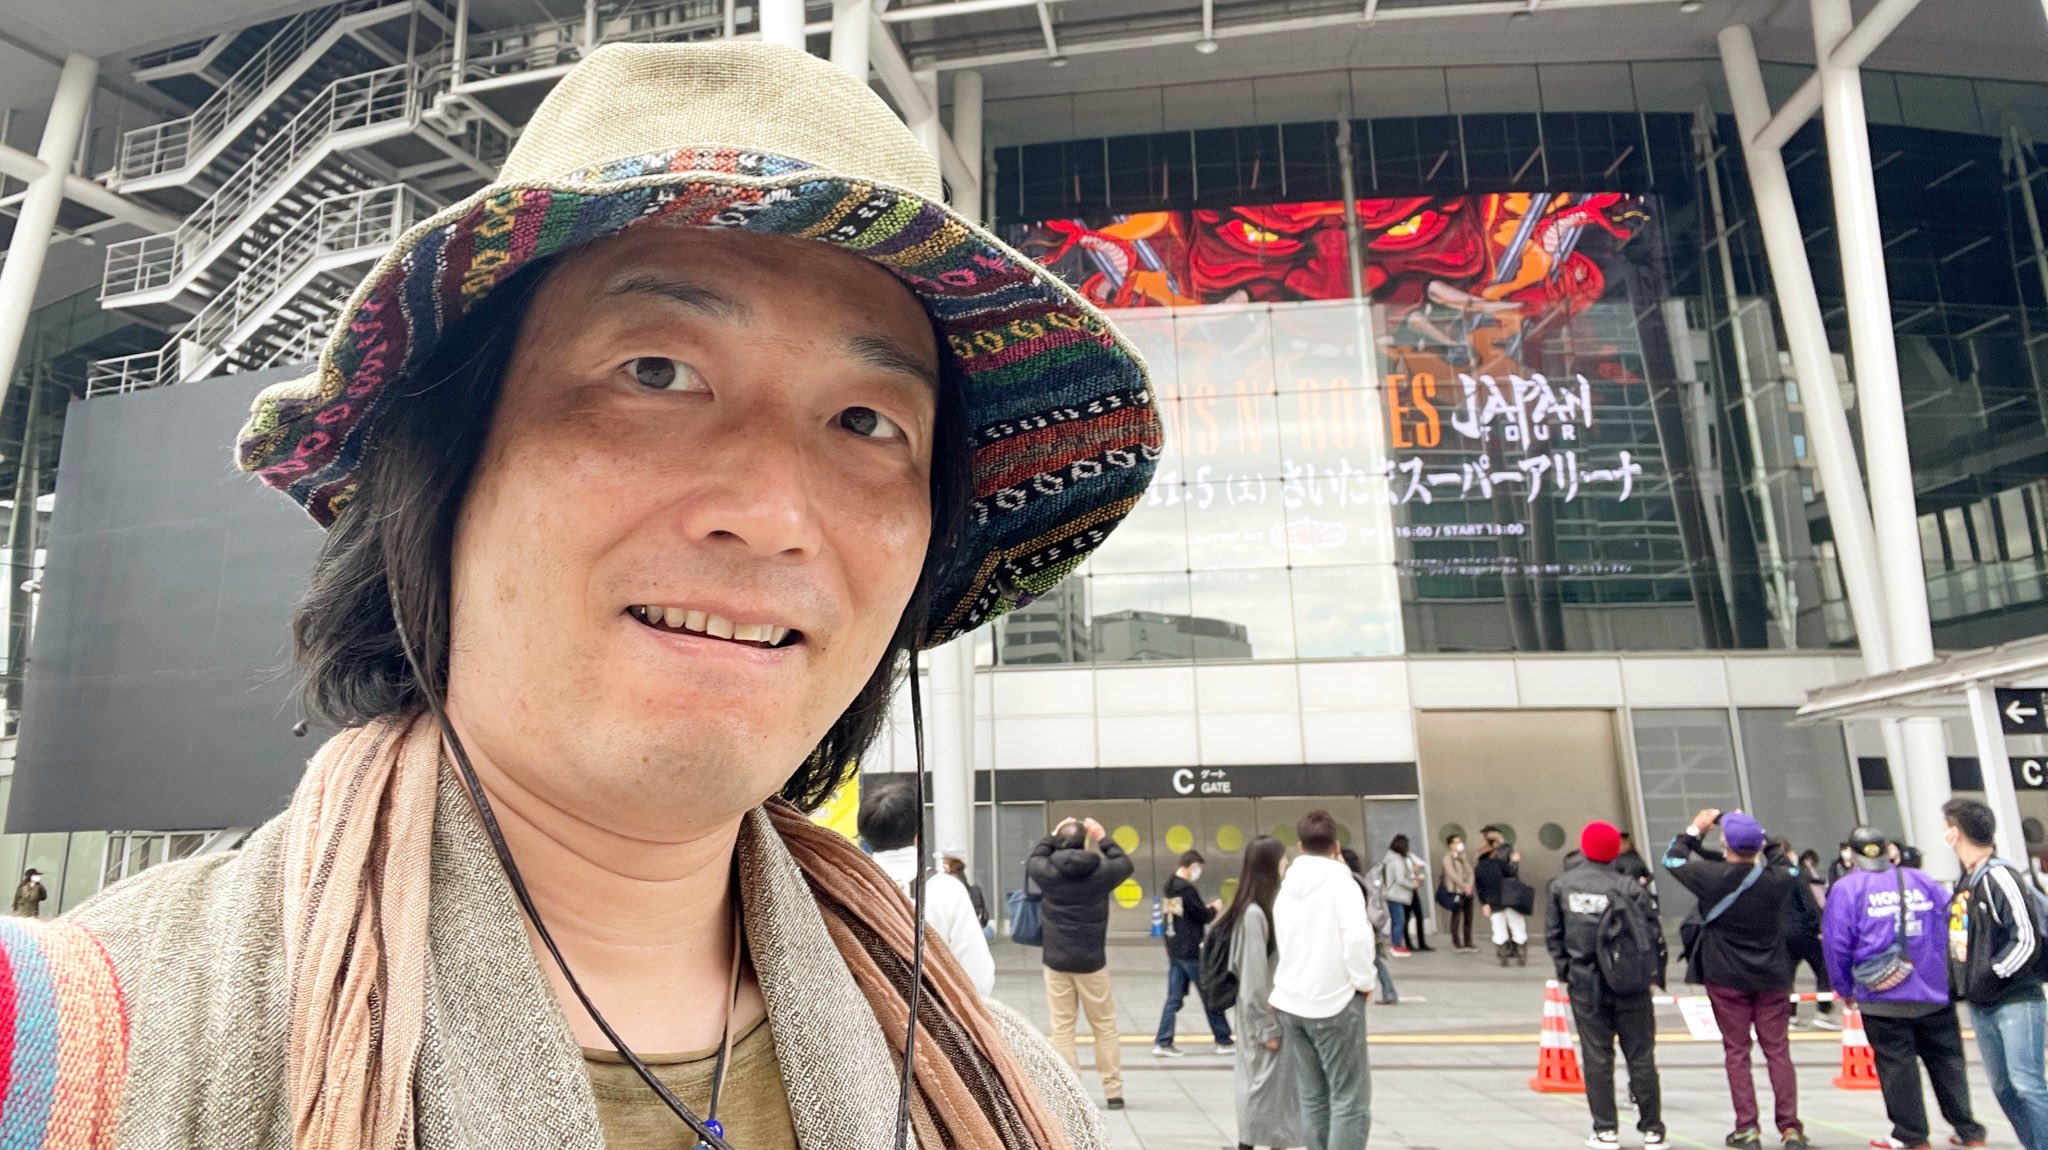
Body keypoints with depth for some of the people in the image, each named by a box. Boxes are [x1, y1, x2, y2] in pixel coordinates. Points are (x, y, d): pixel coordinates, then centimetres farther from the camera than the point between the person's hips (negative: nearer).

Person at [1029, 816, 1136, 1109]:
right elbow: (1126, 863, 11)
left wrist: (1052, 834, 20)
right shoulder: (1101, 872, -9)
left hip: (1056, 962, 0)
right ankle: (1113, 1091, 16)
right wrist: (1103, 838, 17)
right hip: (1092, 963, 0)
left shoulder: (1047, 872, -8)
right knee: (1105, 1027, 11)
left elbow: (1032, 859, 15)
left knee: (1062, 1028, 7)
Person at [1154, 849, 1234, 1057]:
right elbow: (1203, 917, -13)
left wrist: (1205, 909, 12)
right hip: (1191, 952, -8)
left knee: (1174, 998, 9)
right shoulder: (1187, 889, -18)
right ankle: (1223, 1041, 15)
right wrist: (1214, 909, 6)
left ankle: (1163, 1042, 6)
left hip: (1174, 951, 8)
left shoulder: (1169, 887, 8)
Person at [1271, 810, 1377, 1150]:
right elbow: (1357, 935, -20)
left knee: (1312, 1097, 11)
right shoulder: (1340, 881, -8)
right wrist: (1364, 981, -8)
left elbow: (1281, 943, 7)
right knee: (1350, 1098, 0)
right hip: (1335, 1002, -6)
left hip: (1292, 1003, 6)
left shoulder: (1286, 887, 11)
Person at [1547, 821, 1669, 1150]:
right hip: (1629, 984, -1)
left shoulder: (1562, 884, -2)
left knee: (1596, 1057, 8)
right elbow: (1653, 933, -7)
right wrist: (1655, 975, 6)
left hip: (1585, 984, 1)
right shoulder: (1628, 885, -10)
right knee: (1641, 1057, 10)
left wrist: (1565, 969, 13)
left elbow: (1553, 933, 3)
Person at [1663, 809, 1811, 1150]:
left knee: (1736, 1052, 7)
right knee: (1778, 1050, 10)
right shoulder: (1779, 878, -12)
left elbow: (1672, 859, 0)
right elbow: (1789, 866, 14)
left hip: (1726, 978, -2)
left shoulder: (1711, 876, -18)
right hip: (1772, 977, 2)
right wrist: (1756, 834, 15)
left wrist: (1695, 828, 12)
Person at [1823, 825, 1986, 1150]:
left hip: (1882, 999, -4)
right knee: (1946, 1059, 16)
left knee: (1896, 1063, 5)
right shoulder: (1921, 881, 5)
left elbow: (1836, 943, -8)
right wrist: (1949, 974, 20)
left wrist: (1845, 989, 6)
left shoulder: (1846, 888, -7)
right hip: (1935, 992, 4)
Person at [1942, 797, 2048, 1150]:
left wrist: (1991, 976, -17)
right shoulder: (1965, 882, 11)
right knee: (2003, 1087, 11)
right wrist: (1958, 982, 10)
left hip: (2016, 1001, -8)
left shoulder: (1999, 876, -14)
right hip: (1980, 1006, 8)